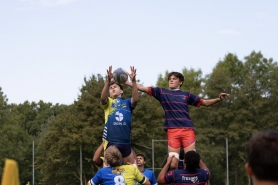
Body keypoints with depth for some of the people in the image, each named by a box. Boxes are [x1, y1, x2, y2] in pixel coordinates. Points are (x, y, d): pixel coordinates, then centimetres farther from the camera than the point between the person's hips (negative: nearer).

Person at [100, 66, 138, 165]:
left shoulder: (127, 103, 11)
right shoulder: (108, 102, 8)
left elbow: (136, 99, -11)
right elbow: (103, 97, -15)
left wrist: (133, 81, -23)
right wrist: (108, 80, -28)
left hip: (125, 142, 2)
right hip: (110, 142, -1)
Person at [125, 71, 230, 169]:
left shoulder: (186, 95, 17)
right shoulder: (162, 92, 15)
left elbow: (205, 103, 20)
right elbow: (142, 88, 10)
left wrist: (219, 99, 4)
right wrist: (125, 82, 1)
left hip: (188, 130, 0)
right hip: (172, 132, 0)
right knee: (173, 164, -6)